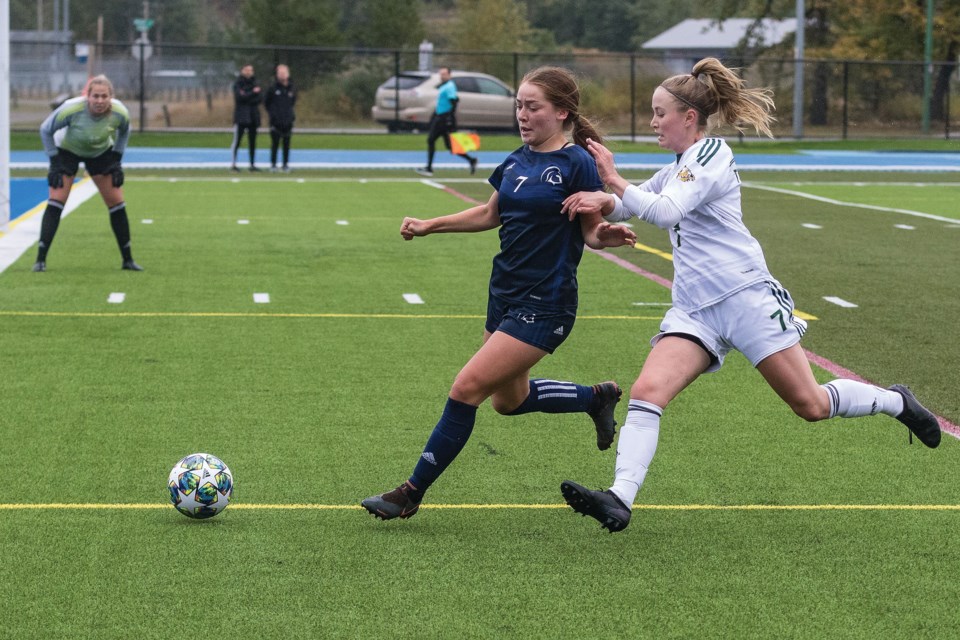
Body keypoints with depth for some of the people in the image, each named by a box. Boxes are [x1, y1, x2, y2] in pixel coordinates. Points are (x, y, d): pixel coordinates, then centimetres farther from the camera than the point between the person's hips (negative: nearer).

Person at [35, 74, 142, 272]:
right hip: (67, 150, -3)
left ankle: (127, 260, 9)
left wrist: (116, 160, -6)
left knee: (116, 202, -2)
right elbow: (45, 130, -18)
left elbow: (124, 132, -1)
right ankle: (40, 259, -13)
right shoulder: (72, 109, -36)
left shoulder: (120, 113, -27)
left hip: (101, 152, 3)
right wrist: (54, 163, -18)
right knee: (56, 201, -16)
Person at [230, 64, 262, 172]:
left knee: (253, 141, 5)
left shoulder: (254, 83, 12)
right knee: (237, 140, -8)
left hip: (253, 117, 5)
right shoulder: (238, 84, -2)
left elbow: (259, 98, 4)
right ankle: (233, 164, -6)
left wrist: (246, 96, -9)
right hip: (241, 117, -5)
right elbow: (240, 97, -15)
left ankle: (252, 164, 9)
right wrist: (253, 93, -14)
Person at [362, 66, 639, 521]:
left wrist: (607, 236, -30)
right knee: (509, 400, 20)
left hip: (545, 305, -9)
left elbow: (591, 231, -8)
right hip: (505, 295, 9)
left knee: (467, 388, -12)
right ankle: (597, 399, 43)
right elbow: (491, 214, 21)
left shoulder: (576, 163, -13)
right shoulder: (517, 161, 7)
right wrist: (429, 226, 15)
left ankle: (413, 492, -2)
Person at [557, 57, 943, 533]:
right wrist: (603, 203, 5)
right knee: (646, 391, -17)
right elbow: (634, 204, 27)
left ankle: (896, 402, 25)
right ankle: (620, 500, -27)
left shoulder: (711, 154, -8)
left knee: (811, 406, -2)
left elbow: (665, 211, -22)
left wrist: (614, 181, -20)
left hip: (745, 294, -7)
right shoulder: (677, 168, 18)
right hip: (694, 309, 7)